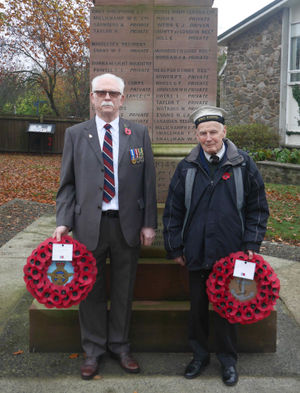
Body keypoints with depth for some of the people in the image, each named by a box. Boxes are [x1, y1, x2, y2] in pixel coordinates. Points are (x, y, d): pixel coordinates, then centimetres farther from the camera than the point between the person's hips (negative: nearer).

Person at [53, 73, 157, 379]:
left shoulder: (139, 134, 5)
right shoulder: (75, 134, 4)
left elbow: (148, 182, 4)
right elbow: (67, 184, 4)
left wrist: (149, 223, -1)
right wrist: (63, 222, -7)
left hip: (127, 224, 1)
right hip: (89, 224, 0)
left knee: (123, 290, 12)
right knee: (91, 290, 10)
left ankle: (119, 346, 32)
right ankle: (93, 349, 29)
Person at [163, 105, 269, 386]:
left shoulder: (243, 165, -2)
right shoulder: (186, 168, 2)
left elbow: (258, 209, 3)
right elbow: (173, 211, 6)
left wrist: (251, 245, -4)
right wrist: (175, 247, 4)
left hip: (230, 253, -1)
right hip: (196, 253, 2)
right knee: (197, 307, 14)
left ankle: (228, 359, 31)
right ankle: (200, 355, 34)